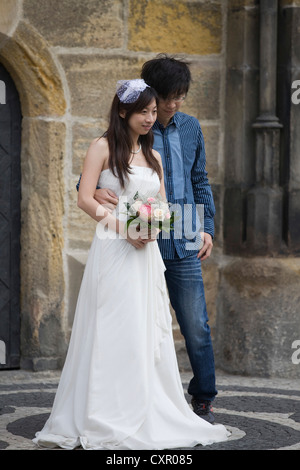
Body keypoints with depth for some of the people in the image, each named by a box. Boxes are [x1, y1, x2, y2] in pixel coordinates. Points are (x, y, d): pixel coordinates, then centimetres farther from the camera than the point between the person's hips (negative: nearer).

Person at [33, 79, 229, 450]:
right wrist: (122, 226, -19)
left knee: (149, 332, 6)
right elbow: (85, 198, -8)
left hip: (146, 253, 6)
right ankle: (107, 421, -3)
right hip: (113, 251, -6)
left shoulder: (153, 155, 18)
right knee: (113, 332, -7)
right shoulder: (103, 148, 0)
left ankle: (146, 417, 13)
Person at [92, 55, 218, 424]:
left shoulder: (190, 127, 11)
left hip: (183, 244, 3)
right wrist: (95, 191, -25)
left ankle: (203, 399, 14)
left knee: (197, 326, 1)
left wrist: (207, 227, 8)